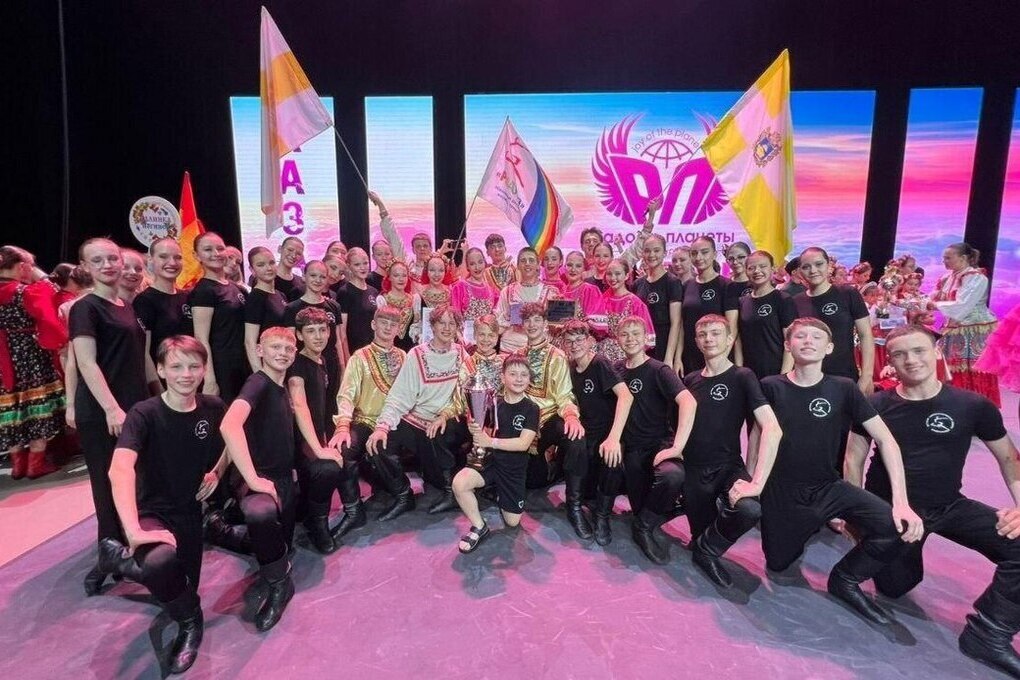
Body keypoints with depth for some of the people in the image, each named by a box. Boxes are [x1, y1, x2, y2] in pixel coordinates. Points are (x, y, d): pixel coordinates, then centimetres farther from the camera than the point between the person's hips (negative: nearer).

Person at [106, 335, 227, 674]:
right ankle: (190, 621, -4)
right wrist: (134, 531, -45)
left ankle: (126, 561, 42)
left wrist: (217, 471, -3)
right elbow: (120, 469, -33)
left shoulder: (213, 408, -6)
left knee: (184, 590, 14)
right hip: (154, 512, -5)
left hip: (192, 510, 5)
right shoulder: (144, 414, -19)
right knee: (160, 561, -37)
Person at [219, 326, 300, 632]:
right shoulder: (258, 383, -16)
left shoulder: (282, 388, 11)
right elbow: (229, 425, -34)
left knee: (283, 544, 15)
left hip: (285, 479, 9)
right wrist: (253, 479, -34)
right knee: (260, 514, -41)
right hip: (263, 478, -9)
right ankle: (279, 585, -17)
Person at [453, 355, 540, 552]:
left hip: (514, 469, -1)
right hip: (490, 460, 1)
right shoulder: (494, 403, -1)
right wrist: (475, 429, -18)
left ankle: (499, 496, 41)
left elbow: (524, 443, -18)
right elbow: (485, 433, 6)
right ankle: (479, 527, -5)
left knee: (512, 522, 7)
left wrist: (491, 442, -25)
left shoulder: (531, 409, -10)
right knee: (459, 483, -29)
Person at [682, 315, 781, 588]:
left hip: (728, 467, -3)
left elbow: (772, 429, -20)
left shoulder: (742, 377, -8)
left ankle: (706, 549, -5)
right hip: (693, 468, 4)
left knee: (750, 509, -33)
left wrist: (757, 482, -29)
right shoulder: (690, 380, 7)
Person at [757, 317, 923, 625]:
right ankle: (806, 528, 38)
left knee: (899, 527, -24)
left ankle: (845, 579, 4)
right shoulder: (771, 387, -6)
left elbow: (885, 439, -9)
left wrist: (901, 502, -18)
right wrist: (752, 484, -4)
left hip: (829, 487, 1)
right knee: (778, 564, 6)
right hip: (781, 492, 0)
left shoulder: (843, 388, -4)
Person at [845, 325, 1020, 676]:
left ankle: (988, 632, -5)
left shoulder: (973, 405, -6)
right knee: (895, 589, 5)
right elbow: (854, 459, -2)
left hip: (949, 506, 1)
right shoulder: (876, 406, -8)